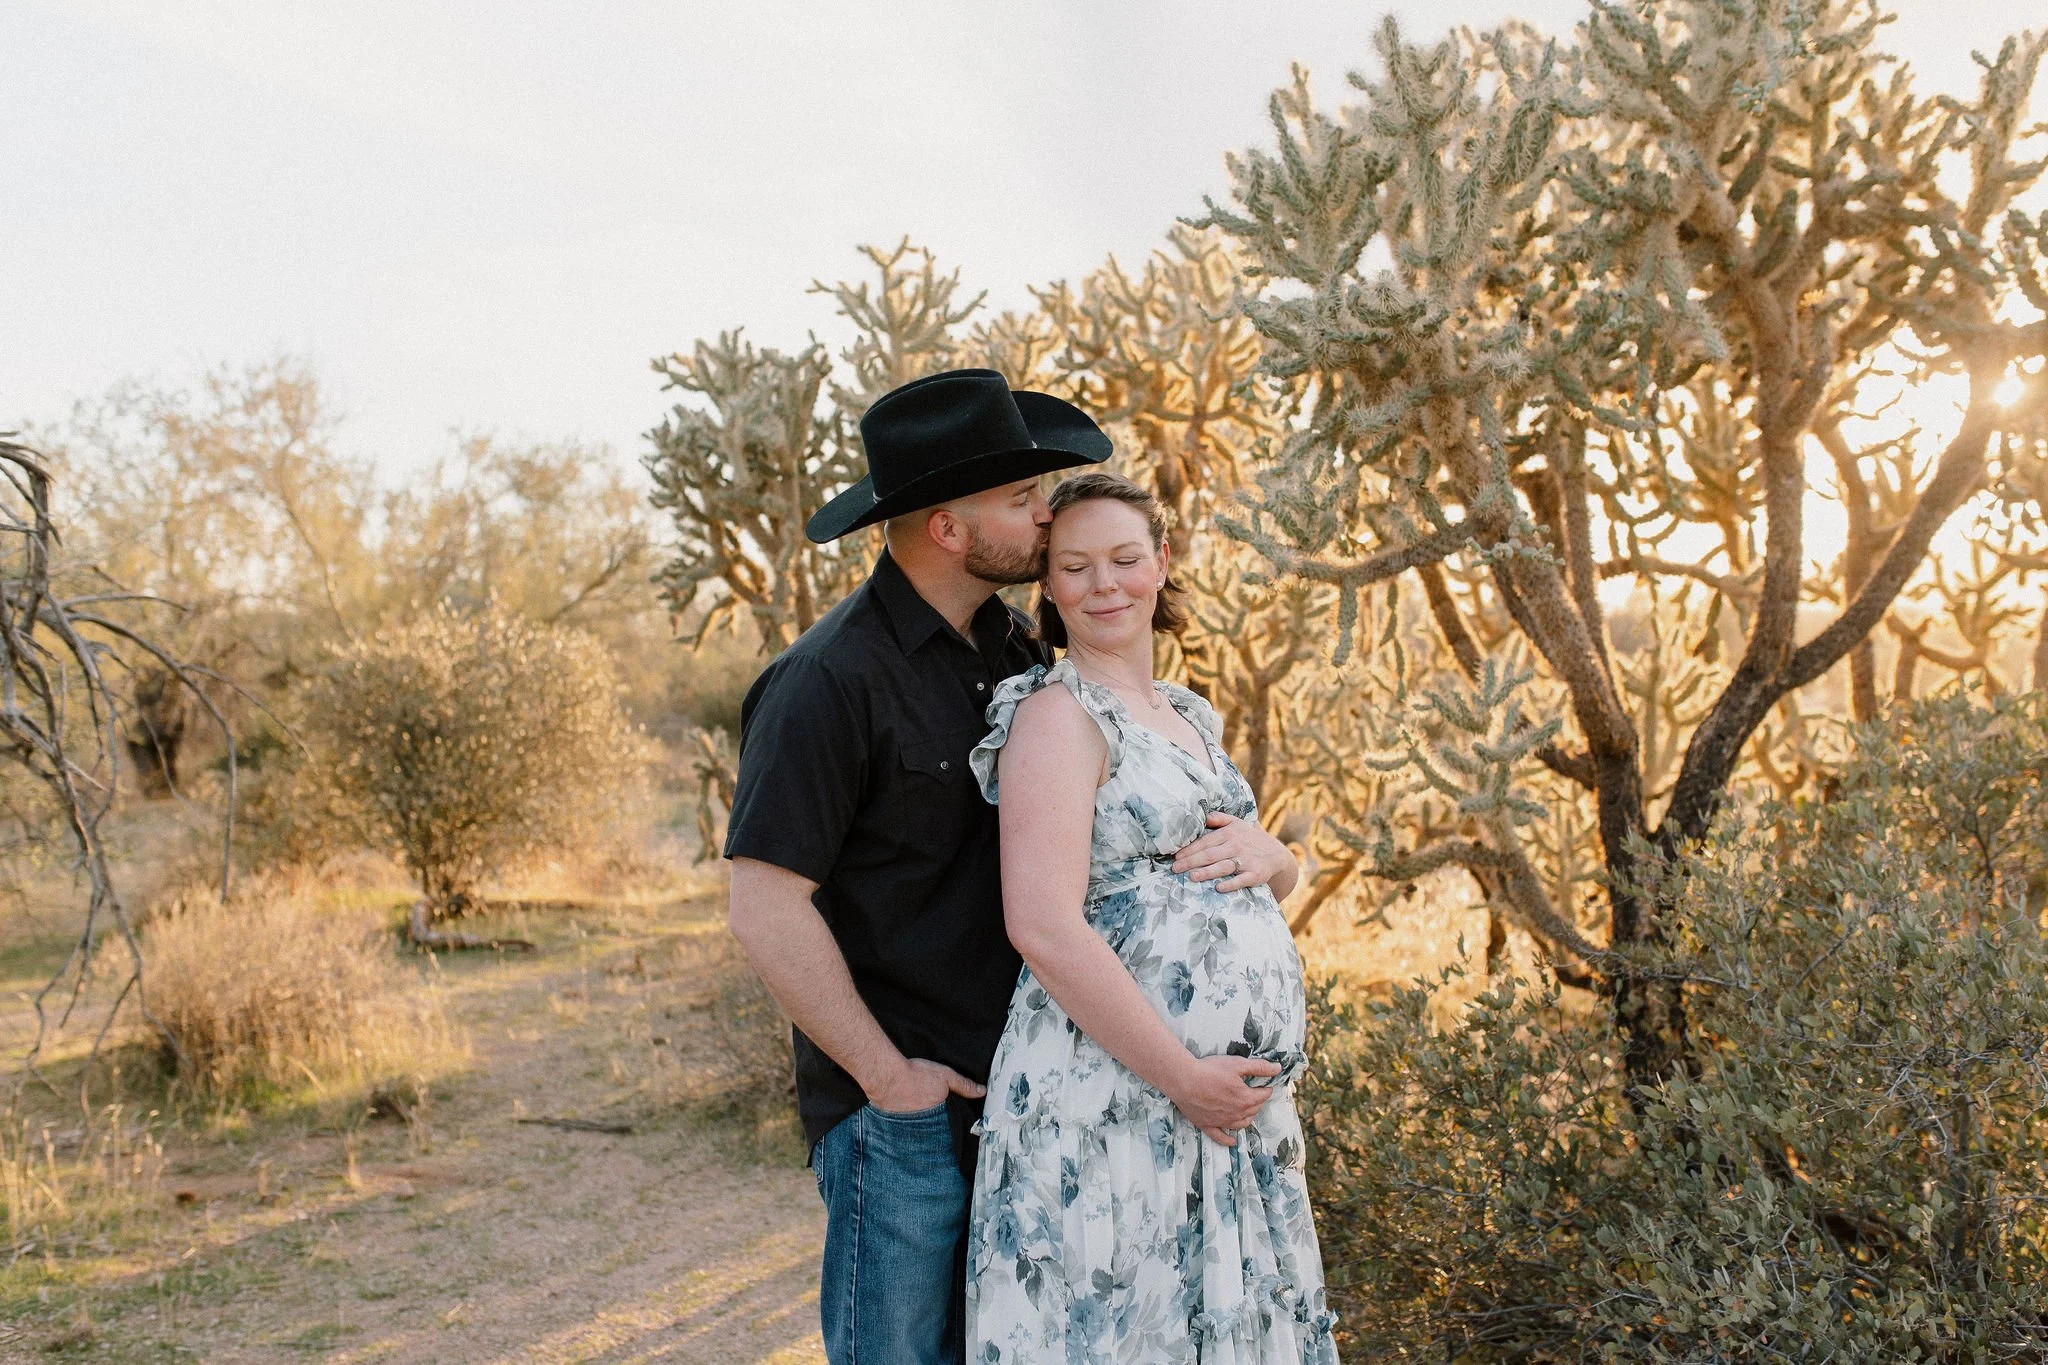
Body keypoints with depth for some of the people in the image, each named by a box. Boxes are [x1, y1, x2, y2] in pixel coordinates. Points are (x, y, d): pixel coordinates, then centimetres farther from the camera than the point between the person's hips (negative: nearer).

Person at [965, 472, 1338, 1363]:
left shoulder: (1189, 716, 15)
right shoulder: (1057, 714, -11)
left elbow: (1284, 879, 23)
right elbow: (1044, 929, -22)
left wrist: (1266, 852, -2)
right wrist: (1184, 1077, -19)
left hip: (1239, 1094, 8)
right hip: (1108, 1100, -8)